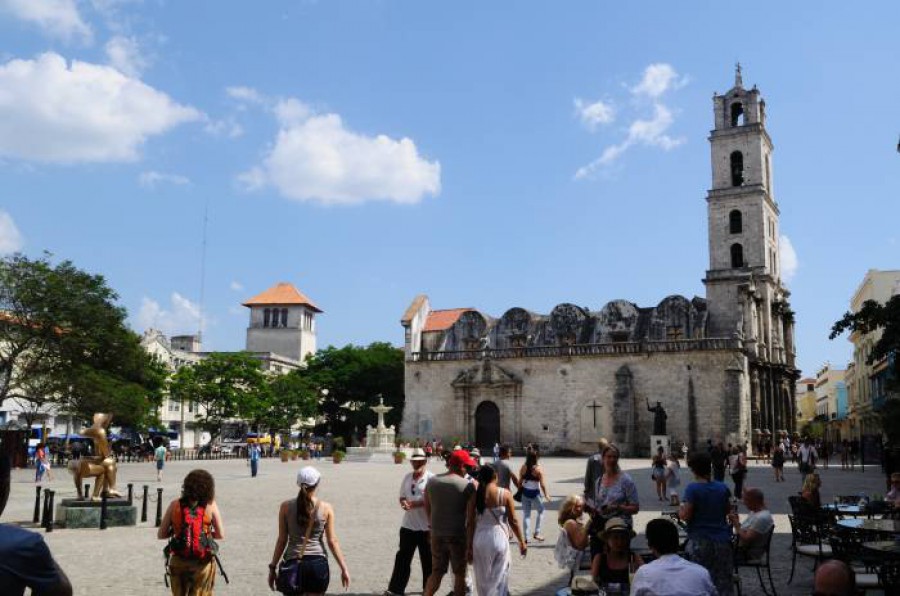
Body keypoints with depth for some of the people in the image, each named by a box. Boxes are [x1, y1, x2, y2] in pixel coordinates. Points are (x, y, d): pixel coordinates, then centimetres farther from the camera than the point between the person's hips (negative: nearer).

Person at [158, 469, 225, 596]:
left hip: (178, 561, 2)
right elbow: (221, 535, -5)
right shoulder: (210, 505, -8)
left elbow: (161, 535, -1)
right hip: (202, 563, -2)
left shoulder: (175, 505, -4)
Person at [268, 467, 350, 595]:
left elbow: (282, 540, 0)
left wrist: (273, 567, 9)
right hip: (318, 564, -1)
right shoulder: (326, 508, -4)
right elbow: (332, 541, -3)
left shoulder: (286, 507, -3)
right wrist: (344, 569, 4)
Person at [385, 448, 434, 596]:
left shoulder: (431, 478, -9)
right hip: (408, 525, 5)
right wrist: (403, 503, -10)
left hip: (426, 527, -5)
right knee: (402, 558, 9)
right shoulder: (407, 477, 9)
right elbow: (402, 497, 13)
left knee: (427, 560, 7)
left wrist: (414, 504, -23)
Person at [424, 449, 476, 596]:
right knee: (460, 574, 10)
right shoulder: (468, 485, -13)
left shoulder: (432, 482, 1)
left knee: (436, 572, 16)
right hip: (459, 534, -4)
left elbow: (427, 508, 10)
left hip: (437, 534, 4)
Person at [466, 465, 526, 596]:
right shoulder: (505, 494, -6)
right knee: (499, 578, 9)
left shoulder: (474, 496, -3)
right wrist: (522, 542, 7)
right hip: (499, 538, -2)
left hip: (479, 539, 2)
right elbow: (513, 521, -4)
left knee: (483, 578, 18)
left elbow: (470, 524, -3)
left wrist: (469, 547, 3)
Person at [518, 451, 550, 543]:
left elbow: (520, 481, 3)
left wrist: (520, 491, 15)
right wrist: (546, 494, -1)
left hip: (525, 492, 4)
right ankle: (536, 533, 14)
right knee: (541, 511, 18)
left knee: (526, 514, 10)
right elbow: (542, 484, -13)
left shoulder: (523, 468, -3)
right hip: (534, 493, -3)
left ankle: (526, 536, 11)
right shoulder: (538, 469, -15)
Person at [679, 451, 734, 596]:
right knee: (723, 581, 11)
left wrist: (680, 510, 4)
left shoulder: (692, 489, -14)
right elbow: (728, 510, 13)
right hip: (722, 539, 4)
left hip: (700, 540, -4)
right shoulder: (722, 487, 1)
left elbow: (686, 516, -16)